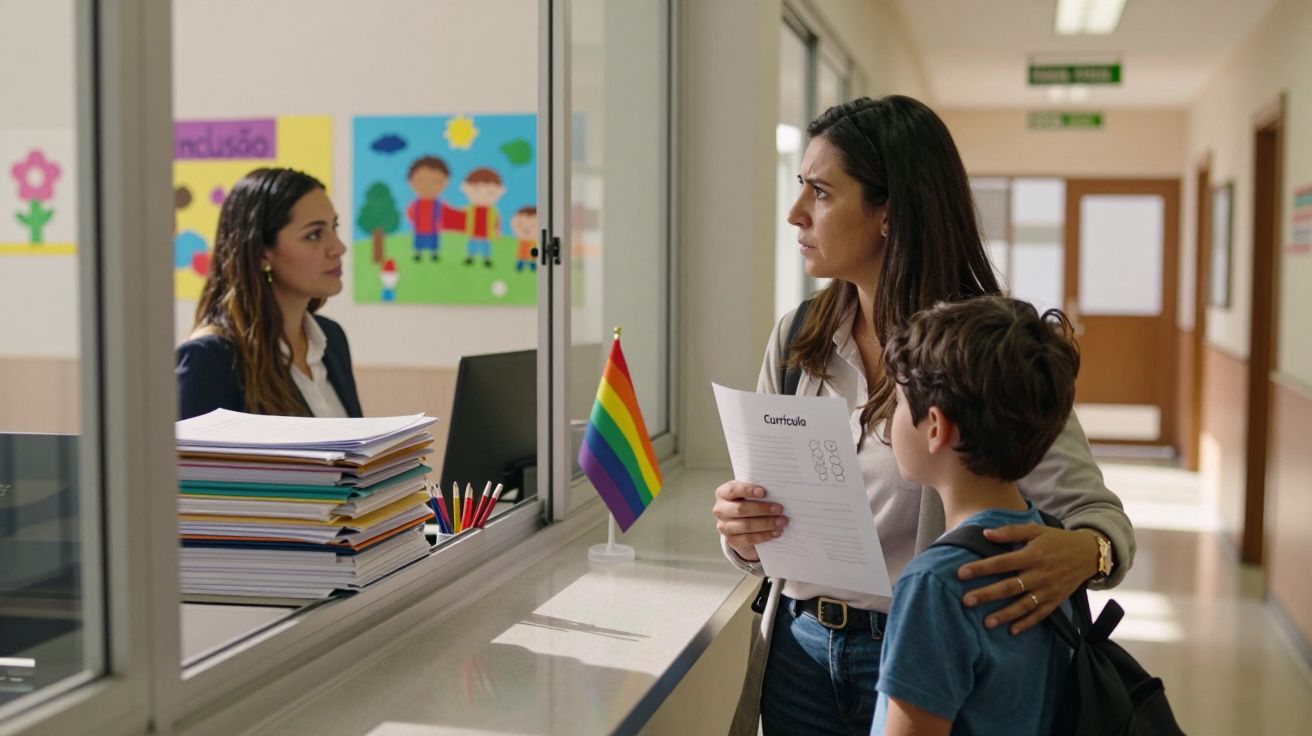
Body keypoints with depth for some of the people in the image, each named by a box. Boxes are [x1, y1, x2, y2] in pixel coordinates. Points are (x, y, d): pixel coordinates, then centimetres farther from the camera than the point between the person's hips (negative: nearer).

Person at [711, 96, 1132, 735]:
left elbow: (1096, 512, -15)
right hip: (800, 652, 4)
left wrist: (1081, 553, -37)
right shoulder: (795, 342, 0)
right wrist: (739, 529, -17)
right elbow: (758, 548, 6)